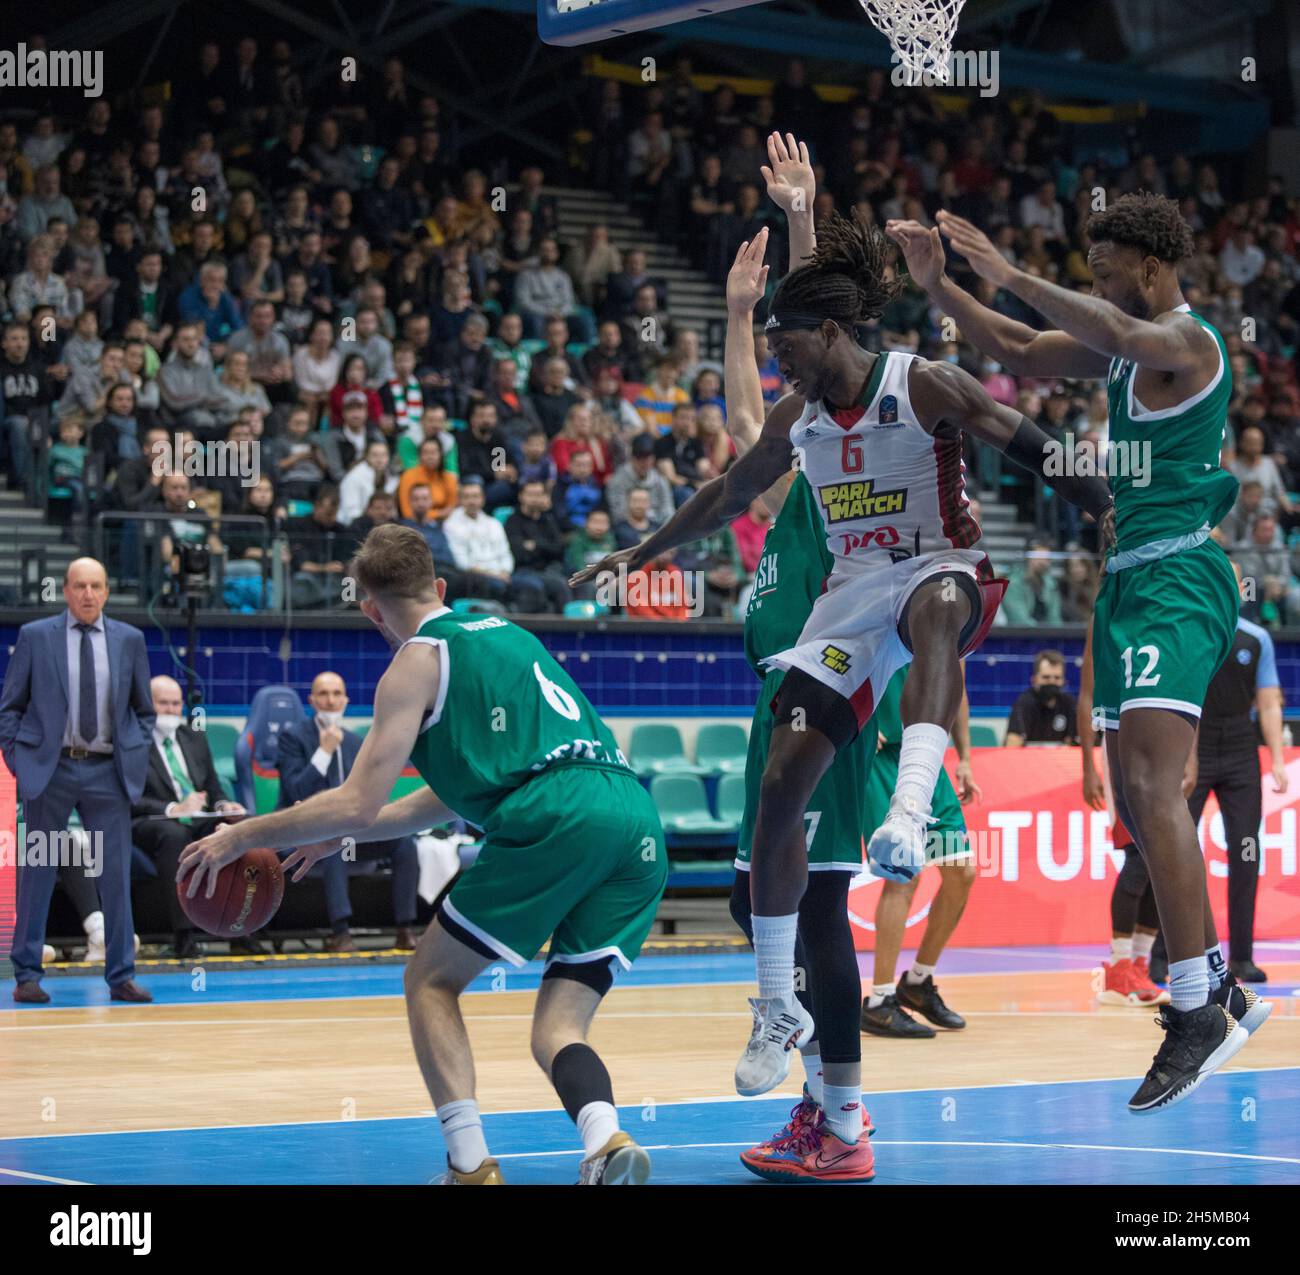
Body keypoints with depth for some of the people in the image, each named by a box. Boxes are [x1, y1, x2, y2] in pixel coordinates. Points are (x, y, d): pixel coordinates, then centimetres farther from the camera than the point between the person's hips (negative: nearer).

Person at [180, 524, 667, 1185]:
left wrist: (241, 836, 12)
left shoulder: (419, 660, 8)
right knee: (557, 1029, 9)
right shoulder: (505, 633, 31)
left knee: (431, 982, 10)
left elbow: (359, 804, 2)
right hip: (638, 818, 7)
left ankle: (472, 1166, -4)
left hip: (554, 819, -7)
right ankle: (606, 1139, -22)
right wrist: (342, 834, 41)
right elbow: (458, 794, 37)